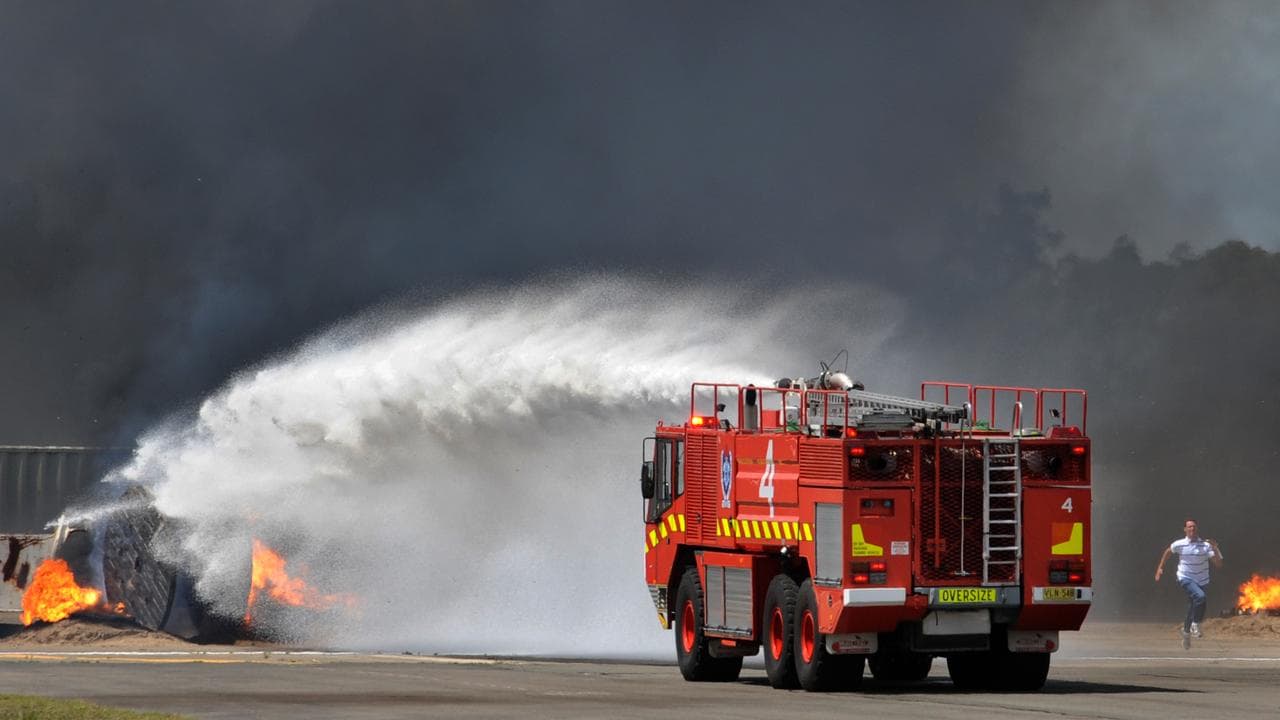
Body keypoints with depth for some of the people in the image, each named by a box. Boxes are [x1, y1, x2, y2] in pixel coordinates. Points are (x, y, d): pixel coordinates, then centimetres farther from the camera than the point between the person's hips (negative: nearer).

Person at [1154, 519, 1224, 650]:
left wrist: (1215, 550, -27)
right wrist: (1160, 568, 17)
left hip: (1201, 580, 2)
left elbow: (1218, 564, -12)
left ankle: (1186, 631, 34)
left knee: (1192, 609, 10)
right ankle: (1195, 624, -18)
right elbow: (1168, 552, 16)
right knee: (1200, 596, -31)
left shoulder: (1205, 545, -8)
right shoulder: (1179, 544, -7)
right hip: (1185, 579, -2)